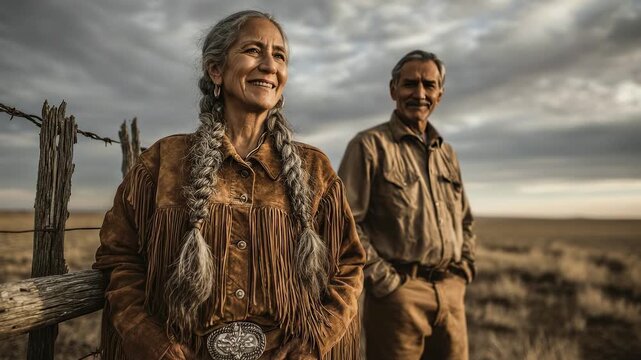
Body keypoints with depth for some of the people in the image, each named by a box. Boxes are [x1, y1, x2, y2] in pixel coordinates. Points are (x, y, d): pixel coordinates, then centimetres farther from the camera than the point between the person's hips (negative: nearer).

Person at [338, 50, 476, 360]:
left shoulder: (446, 153, 15)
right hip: (398, 293, -6)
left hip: (451, 293, 6)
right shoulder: (370, 145, -6)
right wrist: (383, 279, -13)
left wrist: (465, 268, 10)